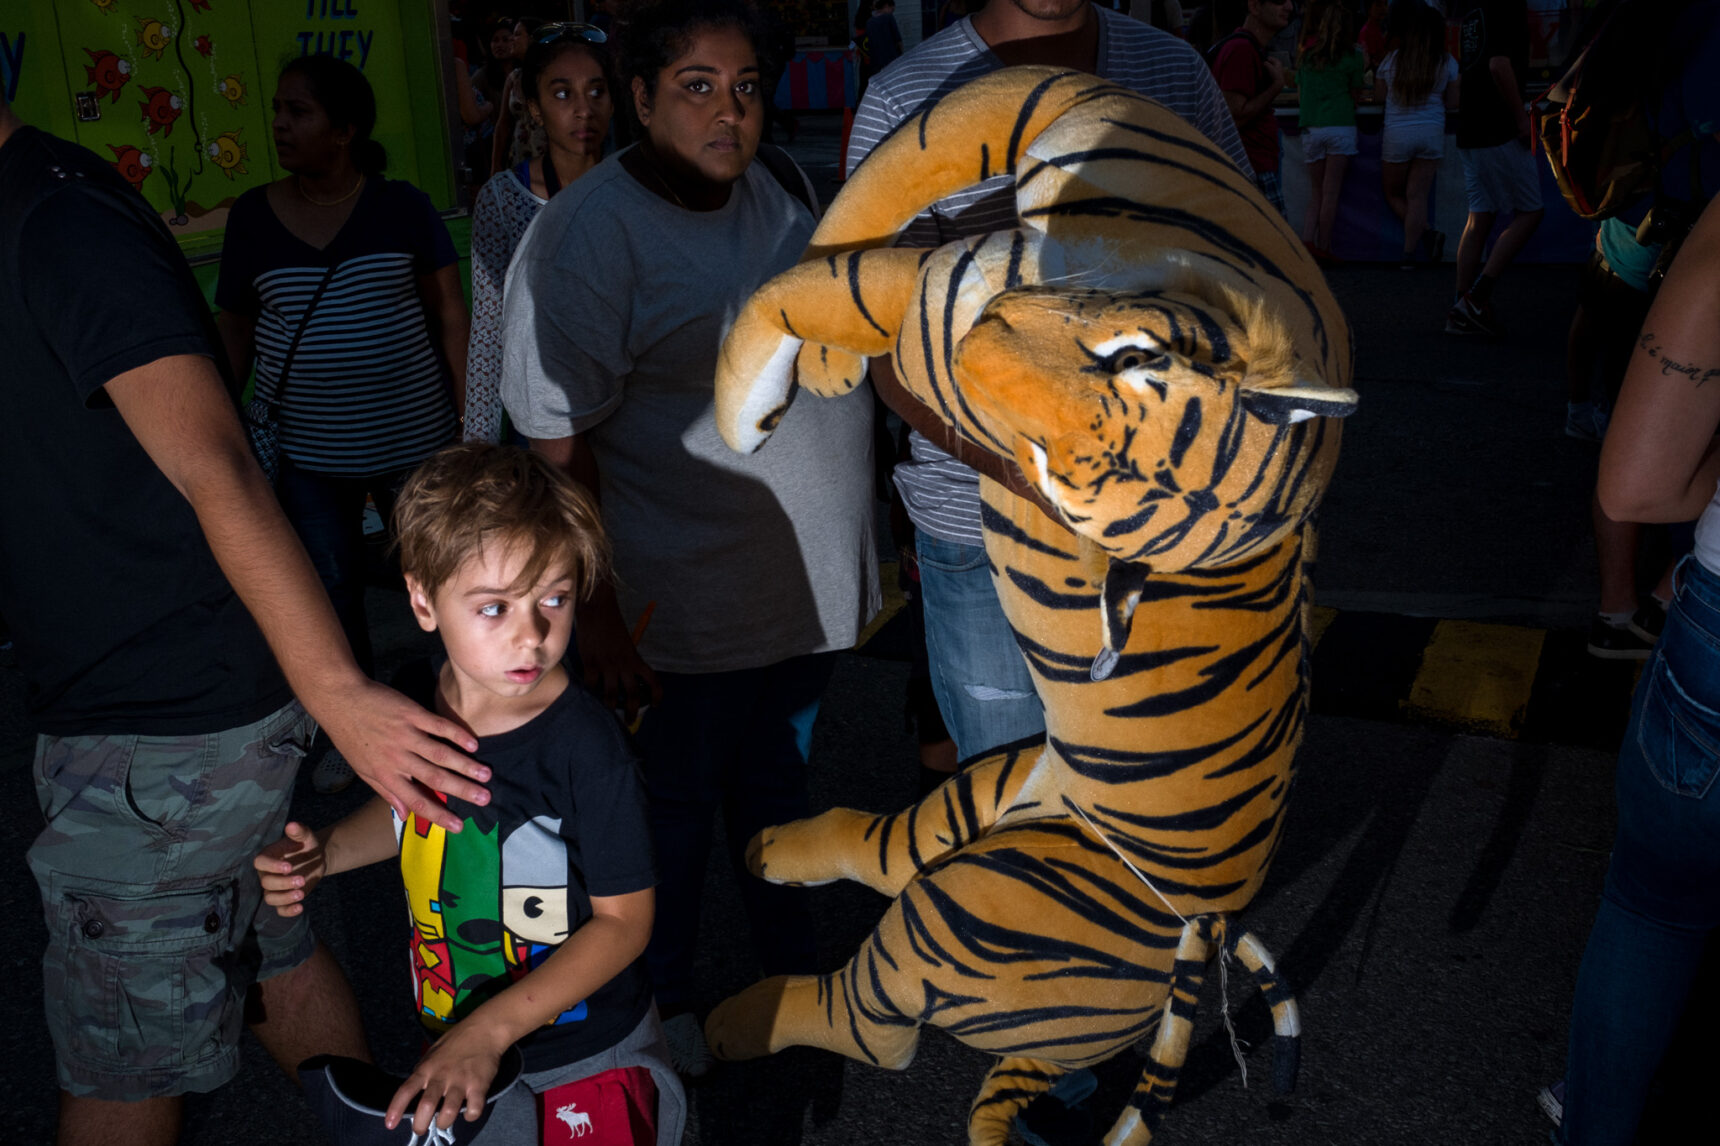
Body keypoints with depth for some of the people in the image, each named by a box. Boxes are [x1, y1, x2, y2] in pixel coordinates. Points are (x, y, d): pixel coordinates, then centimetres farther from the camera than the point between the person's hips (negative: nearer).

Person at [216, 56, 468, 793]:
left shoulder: (402, 207, -3)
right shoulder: (252, 216, 2)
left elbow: (450, 316, -1)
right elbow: (233, 332, 7)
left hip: (412, 439, -2)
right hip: (306, 453, 2)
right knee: (328, 591, 9)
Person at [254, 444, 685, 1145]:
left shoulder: (588, 748, -28)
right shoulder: (412, 701, -11)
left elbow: (624, 919, -20)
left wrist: (490, 1029, -26)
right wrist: (325, 853, -7)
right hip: (452, 1043, 5)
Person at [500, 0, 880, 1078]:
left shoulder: (788, 191, 4)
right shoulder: (590, 232, -17)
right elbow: (562, 444, -17)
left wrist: (870, 543, 13)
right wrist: (595, 612, -17)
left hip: (811, 577, 6)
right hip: (688, 601, -6)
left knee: (778, 782, 24)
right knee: (678, 800, 14)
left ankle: (791, 960, 46)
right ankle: (665, 997, 38)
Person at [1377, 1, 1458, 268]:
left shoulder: (1392, 60, -1)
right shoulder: (1447, 62, 0)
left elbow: (1378, 95, 10)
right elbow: (1451, 103, 5)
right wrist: (1458, 87, 25)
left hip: (1397, 133, -1)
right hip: (1432, 133, 1)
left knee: (1393, 194, 14)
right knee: (1417, 195, 4)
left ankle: (1427, 234, -4)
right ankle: (1410, 252, 0)